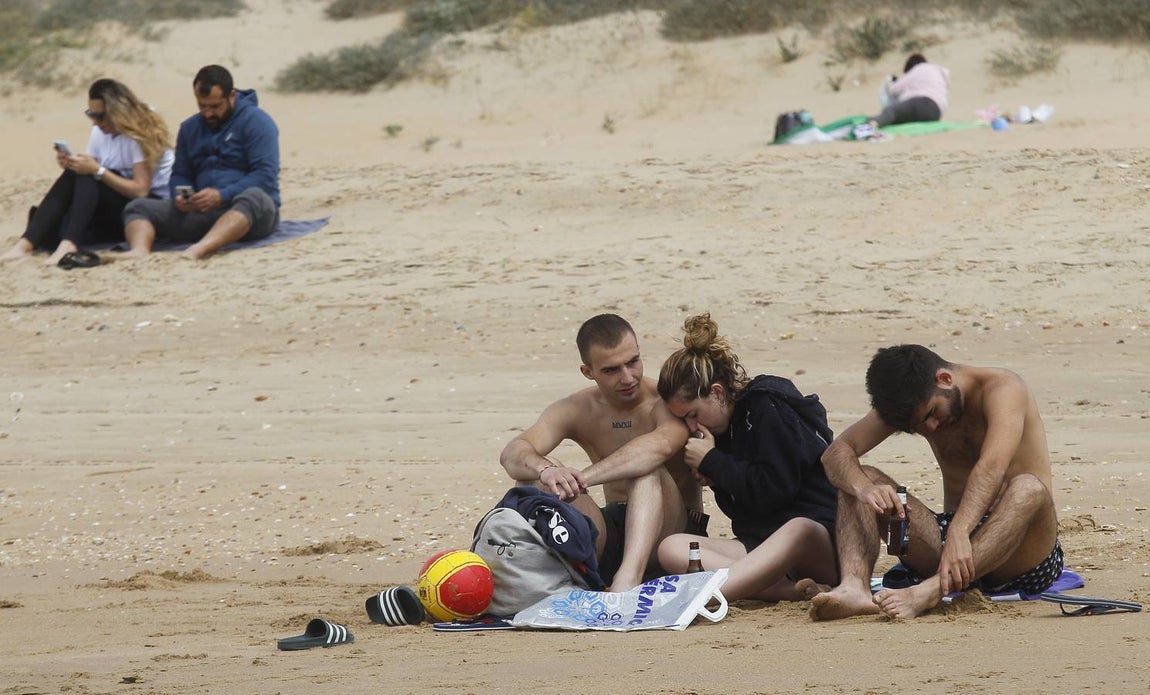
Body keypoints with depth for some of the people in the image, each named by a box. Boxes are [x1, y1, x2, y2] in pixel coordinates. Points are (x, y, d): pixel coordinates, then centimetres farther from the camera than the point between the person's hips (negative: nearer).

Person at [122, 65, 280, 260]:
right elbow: (180, 174, 18)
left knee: (253, 198, -40)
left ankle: (196, 251, -64)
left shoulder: (255, 121, -2)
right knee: (138, 208, -10)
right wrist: (180, 198, -6)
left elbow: (266, 175, -13)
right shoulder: (189, 127, 16)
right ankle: (139, 252, -46)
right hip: (202, 211, 5)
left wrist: (222, 196, -25)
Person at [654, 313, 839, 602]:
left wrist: (712, 462, -6)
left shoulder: (769, 409, -7)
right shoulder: (729, 424, 18)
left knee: (797, 531, -44)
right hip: (760, 542, 8)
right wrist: (714, 477, 2)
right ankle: (794, 591, -39)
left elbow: (775, 489, -16)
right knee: (672, 548, -18)